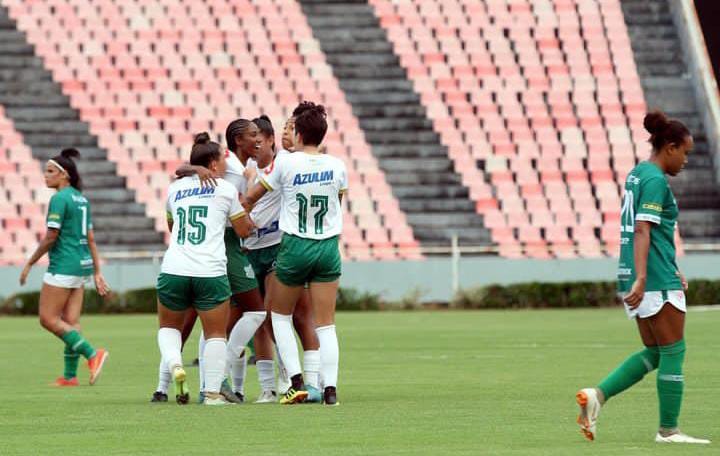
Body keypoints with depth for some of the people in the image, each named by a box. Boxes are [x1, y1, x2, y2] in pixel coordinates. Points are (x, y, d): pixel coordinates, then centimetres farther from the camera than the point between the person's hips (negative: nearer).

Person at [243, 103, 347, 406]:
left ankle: (296, 381, 3)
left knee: (280, 315, 16)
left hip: (295, 246, -2)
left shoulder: (286, 162, -9)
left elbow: (251, 198, 1)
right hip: (328, 248, 2)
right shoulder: (336, 166, -2)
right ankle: (330, 388, -6)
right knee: (326, 323, 5)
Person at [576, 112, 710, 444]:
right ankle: (668, 430, 2)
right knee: (673, 353, -1)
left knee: (654, 353, 13)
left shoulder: (637, 174, 17)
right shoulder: (656, 180, -12)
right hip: (657, 280, -9)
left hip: (636, 277, 9)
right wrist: (641, 279, -27)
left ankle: (597, 395, -1)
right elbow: (643, 231, -21)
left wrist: (672, 270, 30)